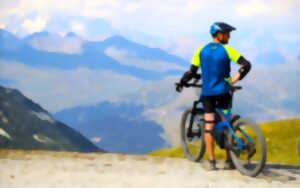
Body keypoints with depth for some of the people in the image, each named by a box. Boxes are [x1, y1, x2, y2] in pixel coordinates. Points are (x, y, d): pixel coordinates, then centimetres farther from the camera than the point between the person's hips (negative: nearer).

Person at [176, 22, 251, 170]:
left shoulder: (201, 50, 1)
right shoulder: (227, 50, -7)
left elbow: (192, 71, -1)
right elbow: (246, 65, -15)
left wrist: (181, 82, 15)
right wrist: (236, 79, -4)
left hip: (207, 93, 2)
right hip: (223, 91, -2)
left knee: (209, 126, 4)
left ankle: (212, 162, 1)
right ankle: (229, 161, 10)